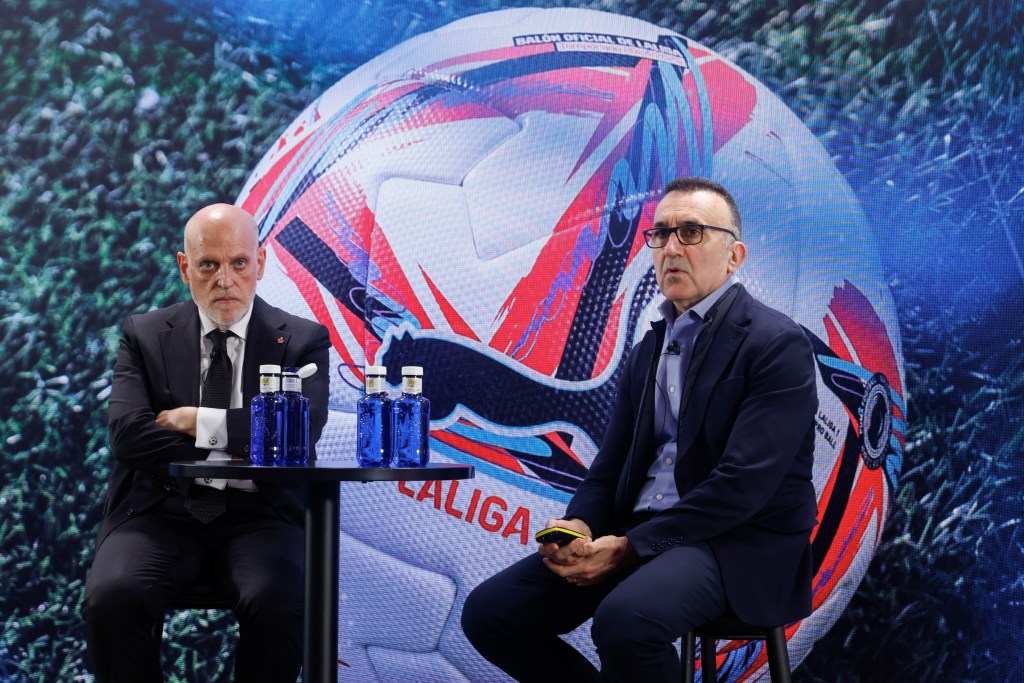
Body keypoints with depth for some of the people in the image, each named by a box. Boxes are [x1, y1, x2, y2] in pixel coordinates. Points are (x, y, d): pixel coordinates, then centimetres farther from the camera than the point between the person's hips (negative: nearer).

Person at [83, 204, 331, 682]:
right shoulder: (144, 336, 10)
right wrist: (224, 462, -11)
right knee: (112, 599, -30)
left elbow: (301, 431, -10)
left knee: (279, 603, -33)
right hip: (160, 513, 1)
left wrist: (200, 422, -11)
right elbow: (128, 435, -5)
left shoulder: (302, 341, 8)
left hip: (257, 516, -1)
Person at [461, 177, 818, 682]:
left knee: (624, 619, -36)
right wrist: (578, 526, -8)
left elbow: (743, 483, -17)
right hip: (636, 535, 7)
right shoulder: (649, 349, 17)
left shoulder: (778, 345, -8)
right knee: (489, 612, -7)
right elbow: (610, 468, 15)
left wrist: (632, 548, -19)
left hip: (740, 546, -7)